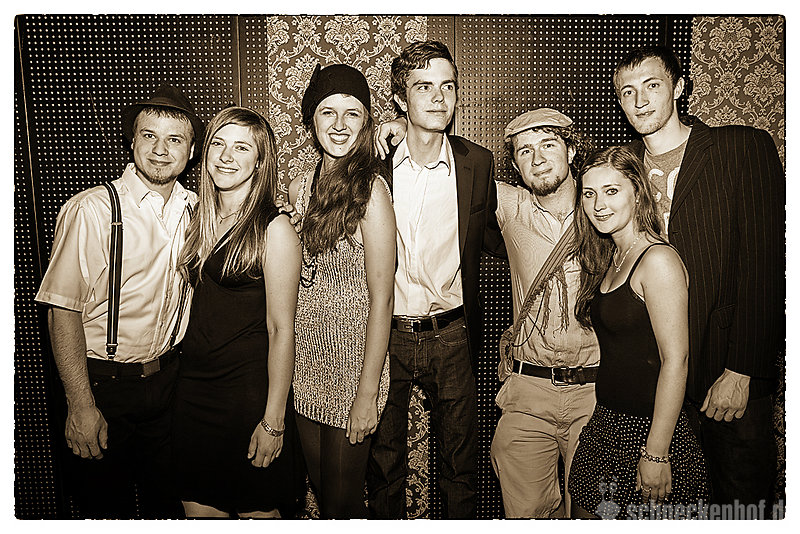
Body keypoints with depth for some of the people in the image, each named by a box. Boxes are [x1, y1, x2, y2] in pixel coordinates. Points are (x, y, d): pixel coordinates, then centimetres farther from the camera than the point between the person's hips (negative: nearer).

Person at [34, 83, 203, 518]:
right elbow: (62, 310, -15)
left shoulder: (195, 210, 0)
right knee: (108, 506, 14)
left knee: (167, 500, 20)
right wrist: (80, 405, -16)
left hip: (168, 379, 4)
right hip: (104, 382, -4)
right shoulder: (90, 211, -16)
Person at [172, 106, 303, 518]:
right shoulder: (200, 220, 6)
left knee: (257, 511, 11)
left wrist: (274, 420, -14)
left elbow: (281, 330, -14)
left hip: (250, 391, -5)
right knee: (198, 509, 15)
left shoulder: (274, 228, -13)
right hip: (194, 387, 6)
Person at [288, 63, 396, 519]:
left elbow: (381, 297, -15)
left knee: (342, 504, 10)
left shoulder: (371, 187, -14)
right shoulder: (299, 189, 5)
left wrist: (368, 393, -16)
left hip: (353, 358, -6)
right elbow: (291, 281, 11)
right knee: (321, 492, 21)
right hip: (307, 357, 6)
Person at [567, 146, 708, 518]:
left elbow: (676, 361, -20)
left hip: (646, 428, -7)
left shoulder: (658, 260, -17)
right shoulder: (610, 260, 8)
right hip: (606, 423, 8)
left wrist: (656, 453, -19)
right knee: (584, 515, 15)